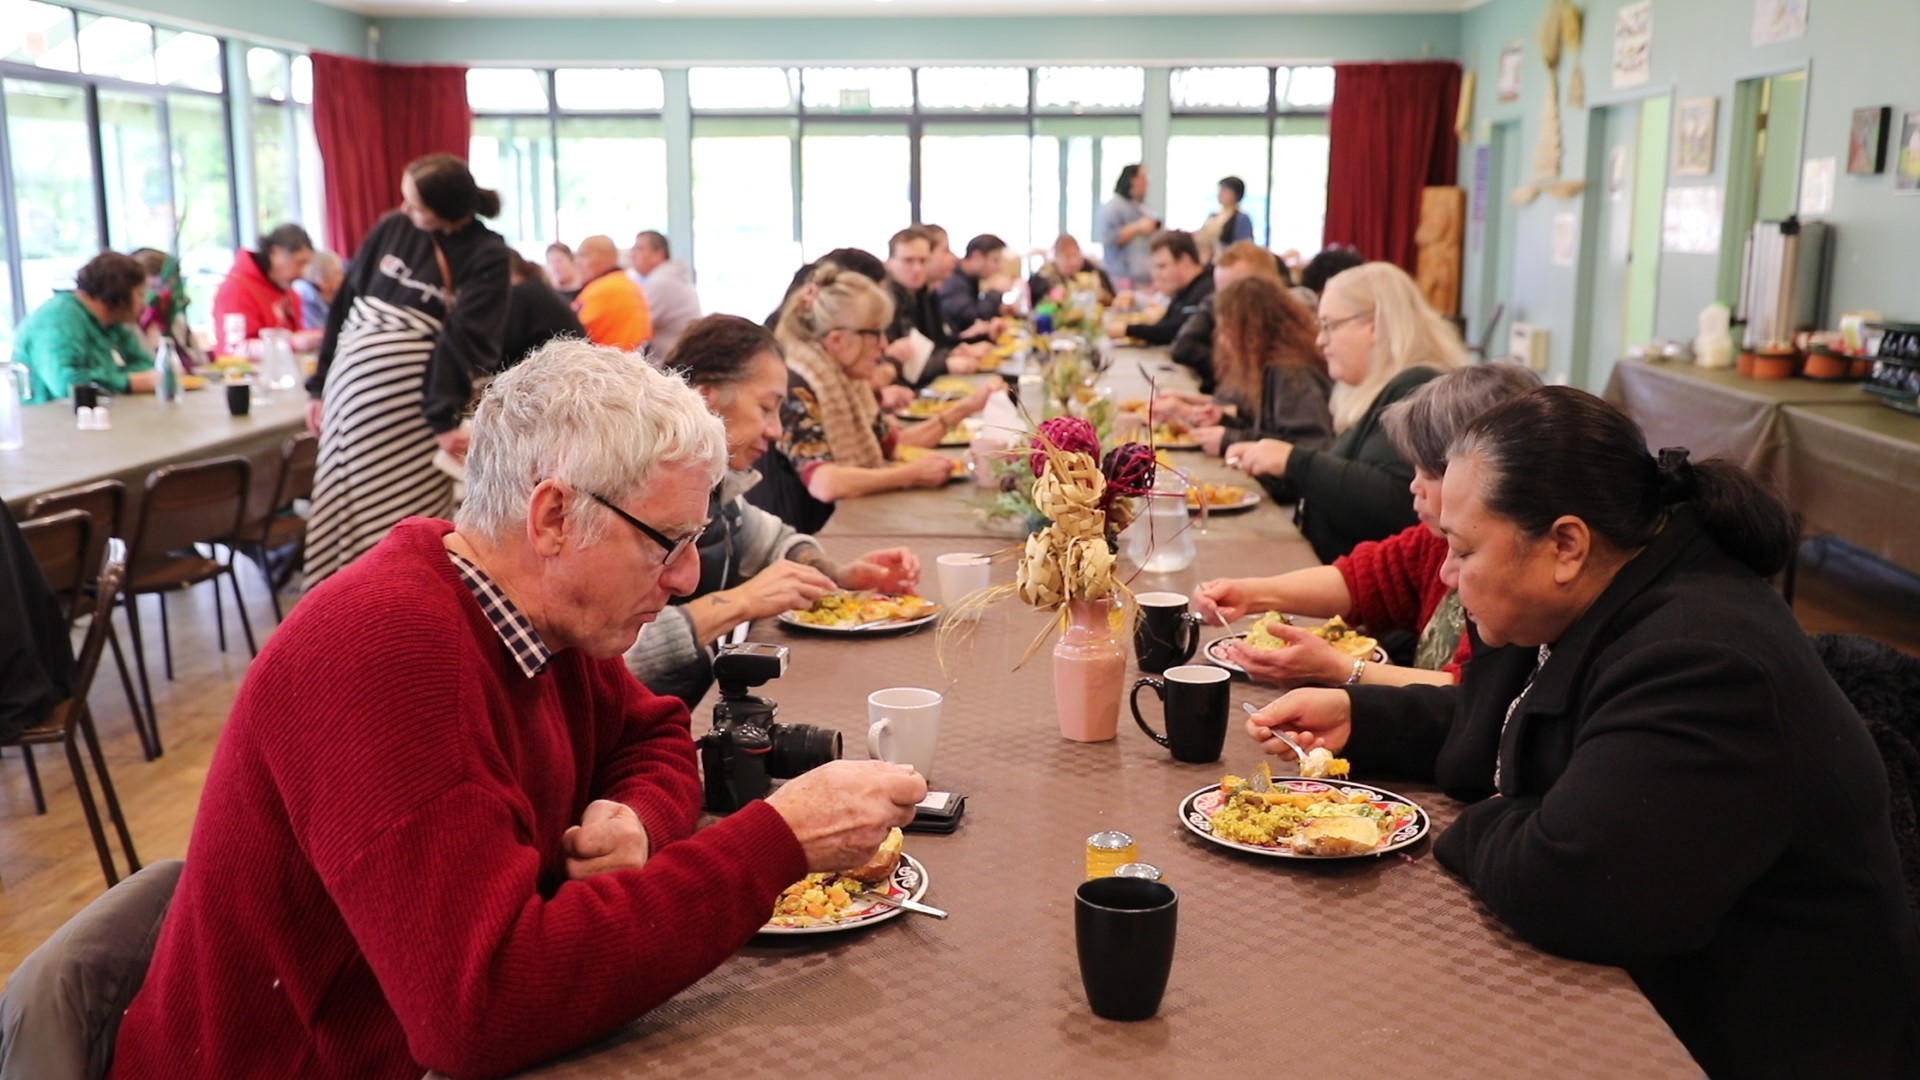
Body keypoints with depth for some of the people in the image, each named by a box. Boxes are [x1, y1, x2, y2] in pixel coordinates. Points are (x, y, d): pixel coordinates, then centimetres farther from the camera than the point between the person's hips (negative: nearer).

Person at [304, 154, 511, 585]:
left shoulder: (487, 256, -4)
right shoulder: (391, 229, 7)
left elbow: (466, 338, -14)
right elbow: (344, 304, 11)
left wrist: (445, 416, -22)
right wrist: (320, 386, 9)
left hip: (416, 400, -4)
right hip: (354, 387, 4)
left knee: (404, 521, 0)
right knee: (344, 509, 9)